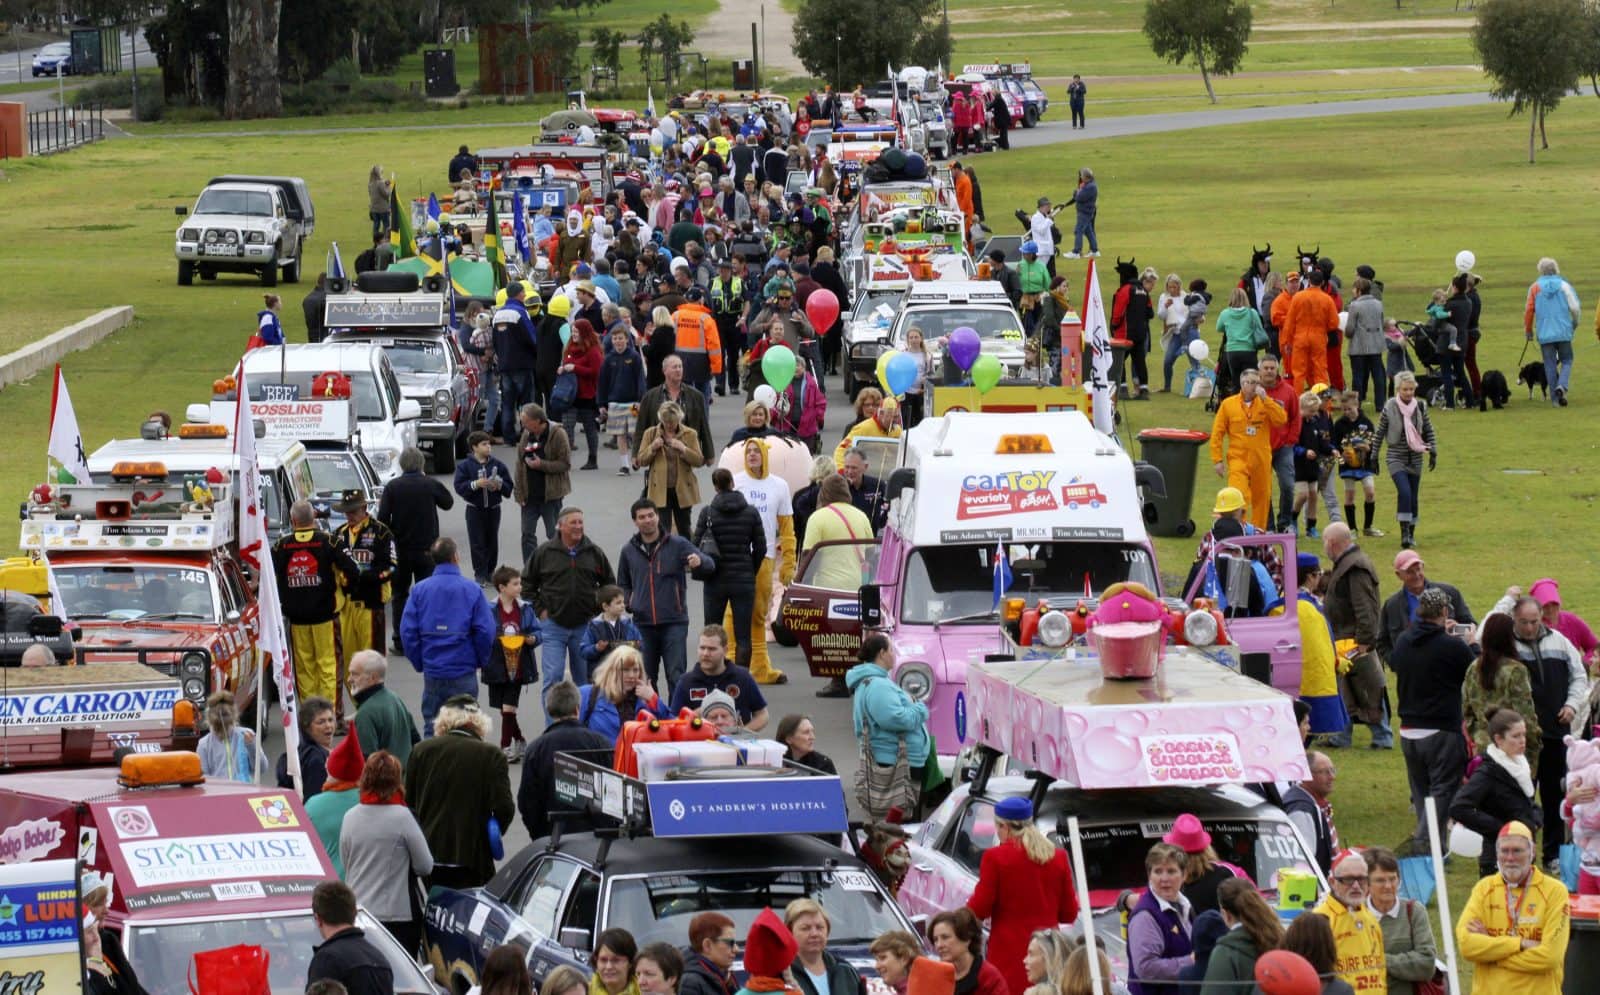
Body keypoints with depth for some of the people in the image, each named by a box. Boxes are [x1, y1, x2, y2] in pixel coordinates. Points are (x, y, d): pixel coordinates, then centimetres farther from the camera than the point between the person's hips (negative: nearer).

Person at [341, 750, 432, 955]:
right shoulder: (402, 817, -12)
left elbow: (344, 863, 12)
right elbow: (425, 867, -5)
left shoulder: (350, 817, 1)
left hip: (355, 913, 4)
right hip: (396, 915, -4)